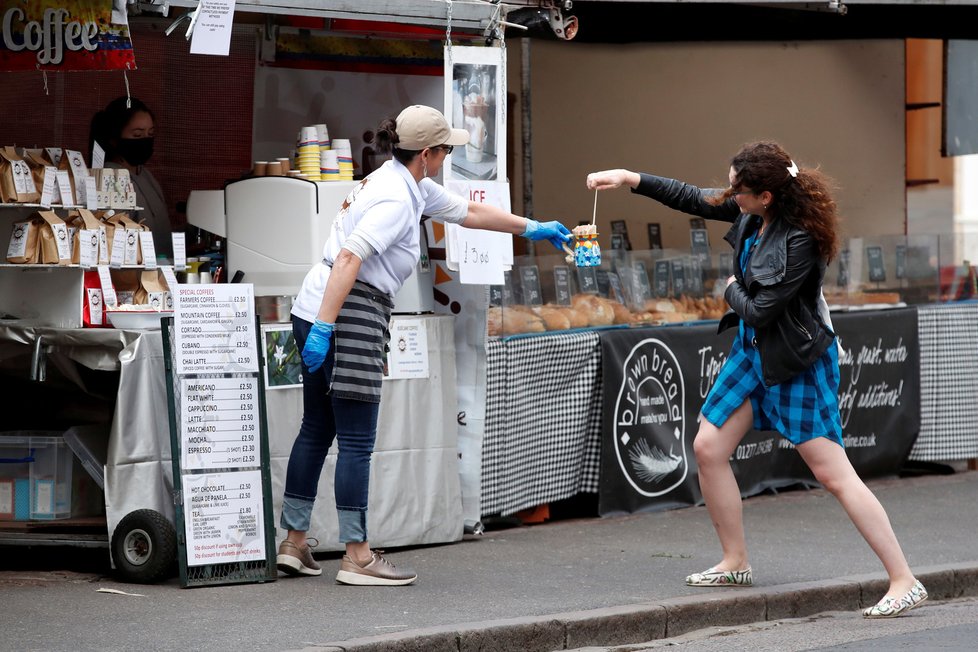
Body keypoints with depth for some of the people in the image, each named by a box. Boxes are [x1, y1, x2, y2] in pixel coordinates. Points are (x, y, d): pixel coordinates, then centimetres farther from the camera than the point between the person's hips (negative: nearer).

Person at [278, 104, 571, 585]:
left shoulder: (411, 186, 16)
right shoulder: (394, 199, -16)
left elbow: (468, 212, 30)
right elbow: (348, 260, -24)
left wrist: (531, 229, 36)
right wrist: (323, 328, -28)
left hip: (317, 311, 10)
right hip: (346, 315, -10)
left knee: (317, 431, 14)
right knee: (356, 441, -6)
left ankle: (294, 544, 20)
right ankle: (357, 557, -2)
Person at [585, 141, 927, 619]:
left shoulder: (800, 240, -28)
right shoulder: (753, 212, -4)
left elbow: (758, 310, -24)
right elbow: (695, 201, 11)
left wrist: (732, 289, -3)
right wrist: (630, 179, 6)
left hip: (795, 360, -9)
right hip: (752, 349, 9)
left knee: (833, 474, -10)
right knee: (708, 449, 8)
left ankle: (904, 582, -7)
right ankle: (735, 563, 24)